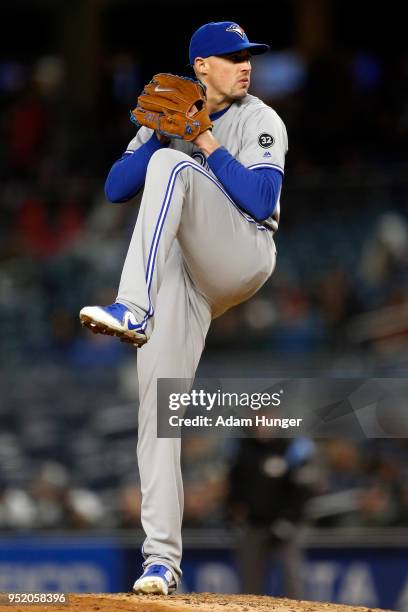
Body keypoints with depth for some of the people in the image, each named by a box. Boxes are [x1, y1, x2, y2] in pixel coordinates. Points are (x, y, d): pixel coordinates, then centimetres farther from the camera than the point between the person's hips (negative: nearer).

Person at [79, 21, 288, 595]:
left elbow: (261, 203, -12)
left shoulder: (260, 121, 3)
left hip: (242, 260, -4)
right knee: (158, 403, -11)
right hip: (176, 277, 4)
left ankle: (133, 310, -44)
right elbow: (116, 188, 6)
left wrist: (207, 143, -13)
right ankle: (162, 557, -10)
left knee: (171, 167, -27)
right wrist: (161, 133, -7)